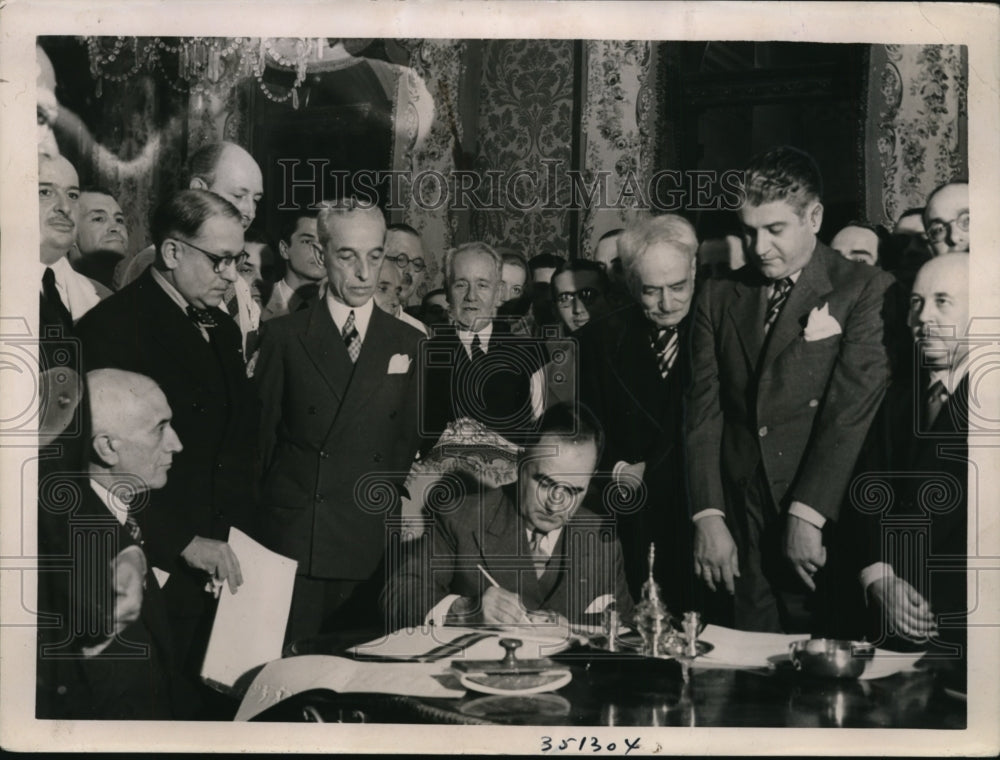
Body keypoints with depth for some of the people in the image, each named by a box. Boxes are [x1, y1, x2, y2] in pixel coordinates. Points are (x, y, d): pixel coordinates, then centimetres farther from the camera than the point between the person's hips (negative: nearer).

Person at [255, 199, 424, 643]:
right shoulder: (285, 336, 3)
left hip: (373, 547, 2)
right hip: (293, 544, -1)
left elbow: (408, 442, 11)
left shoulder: (408, 344, 9)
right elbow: (261, 435, 4)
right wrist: (253, 533, 2)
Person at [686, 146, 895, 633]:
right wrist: (708, 517, -4)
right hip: (741, 527, 3)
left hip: (825, 534, -3)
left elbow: (853, 411, -11)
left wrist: (807, 517, -16)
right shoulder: (719, 297, 11)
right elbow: (704, 410, 5)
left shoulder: (867, 292, -2)